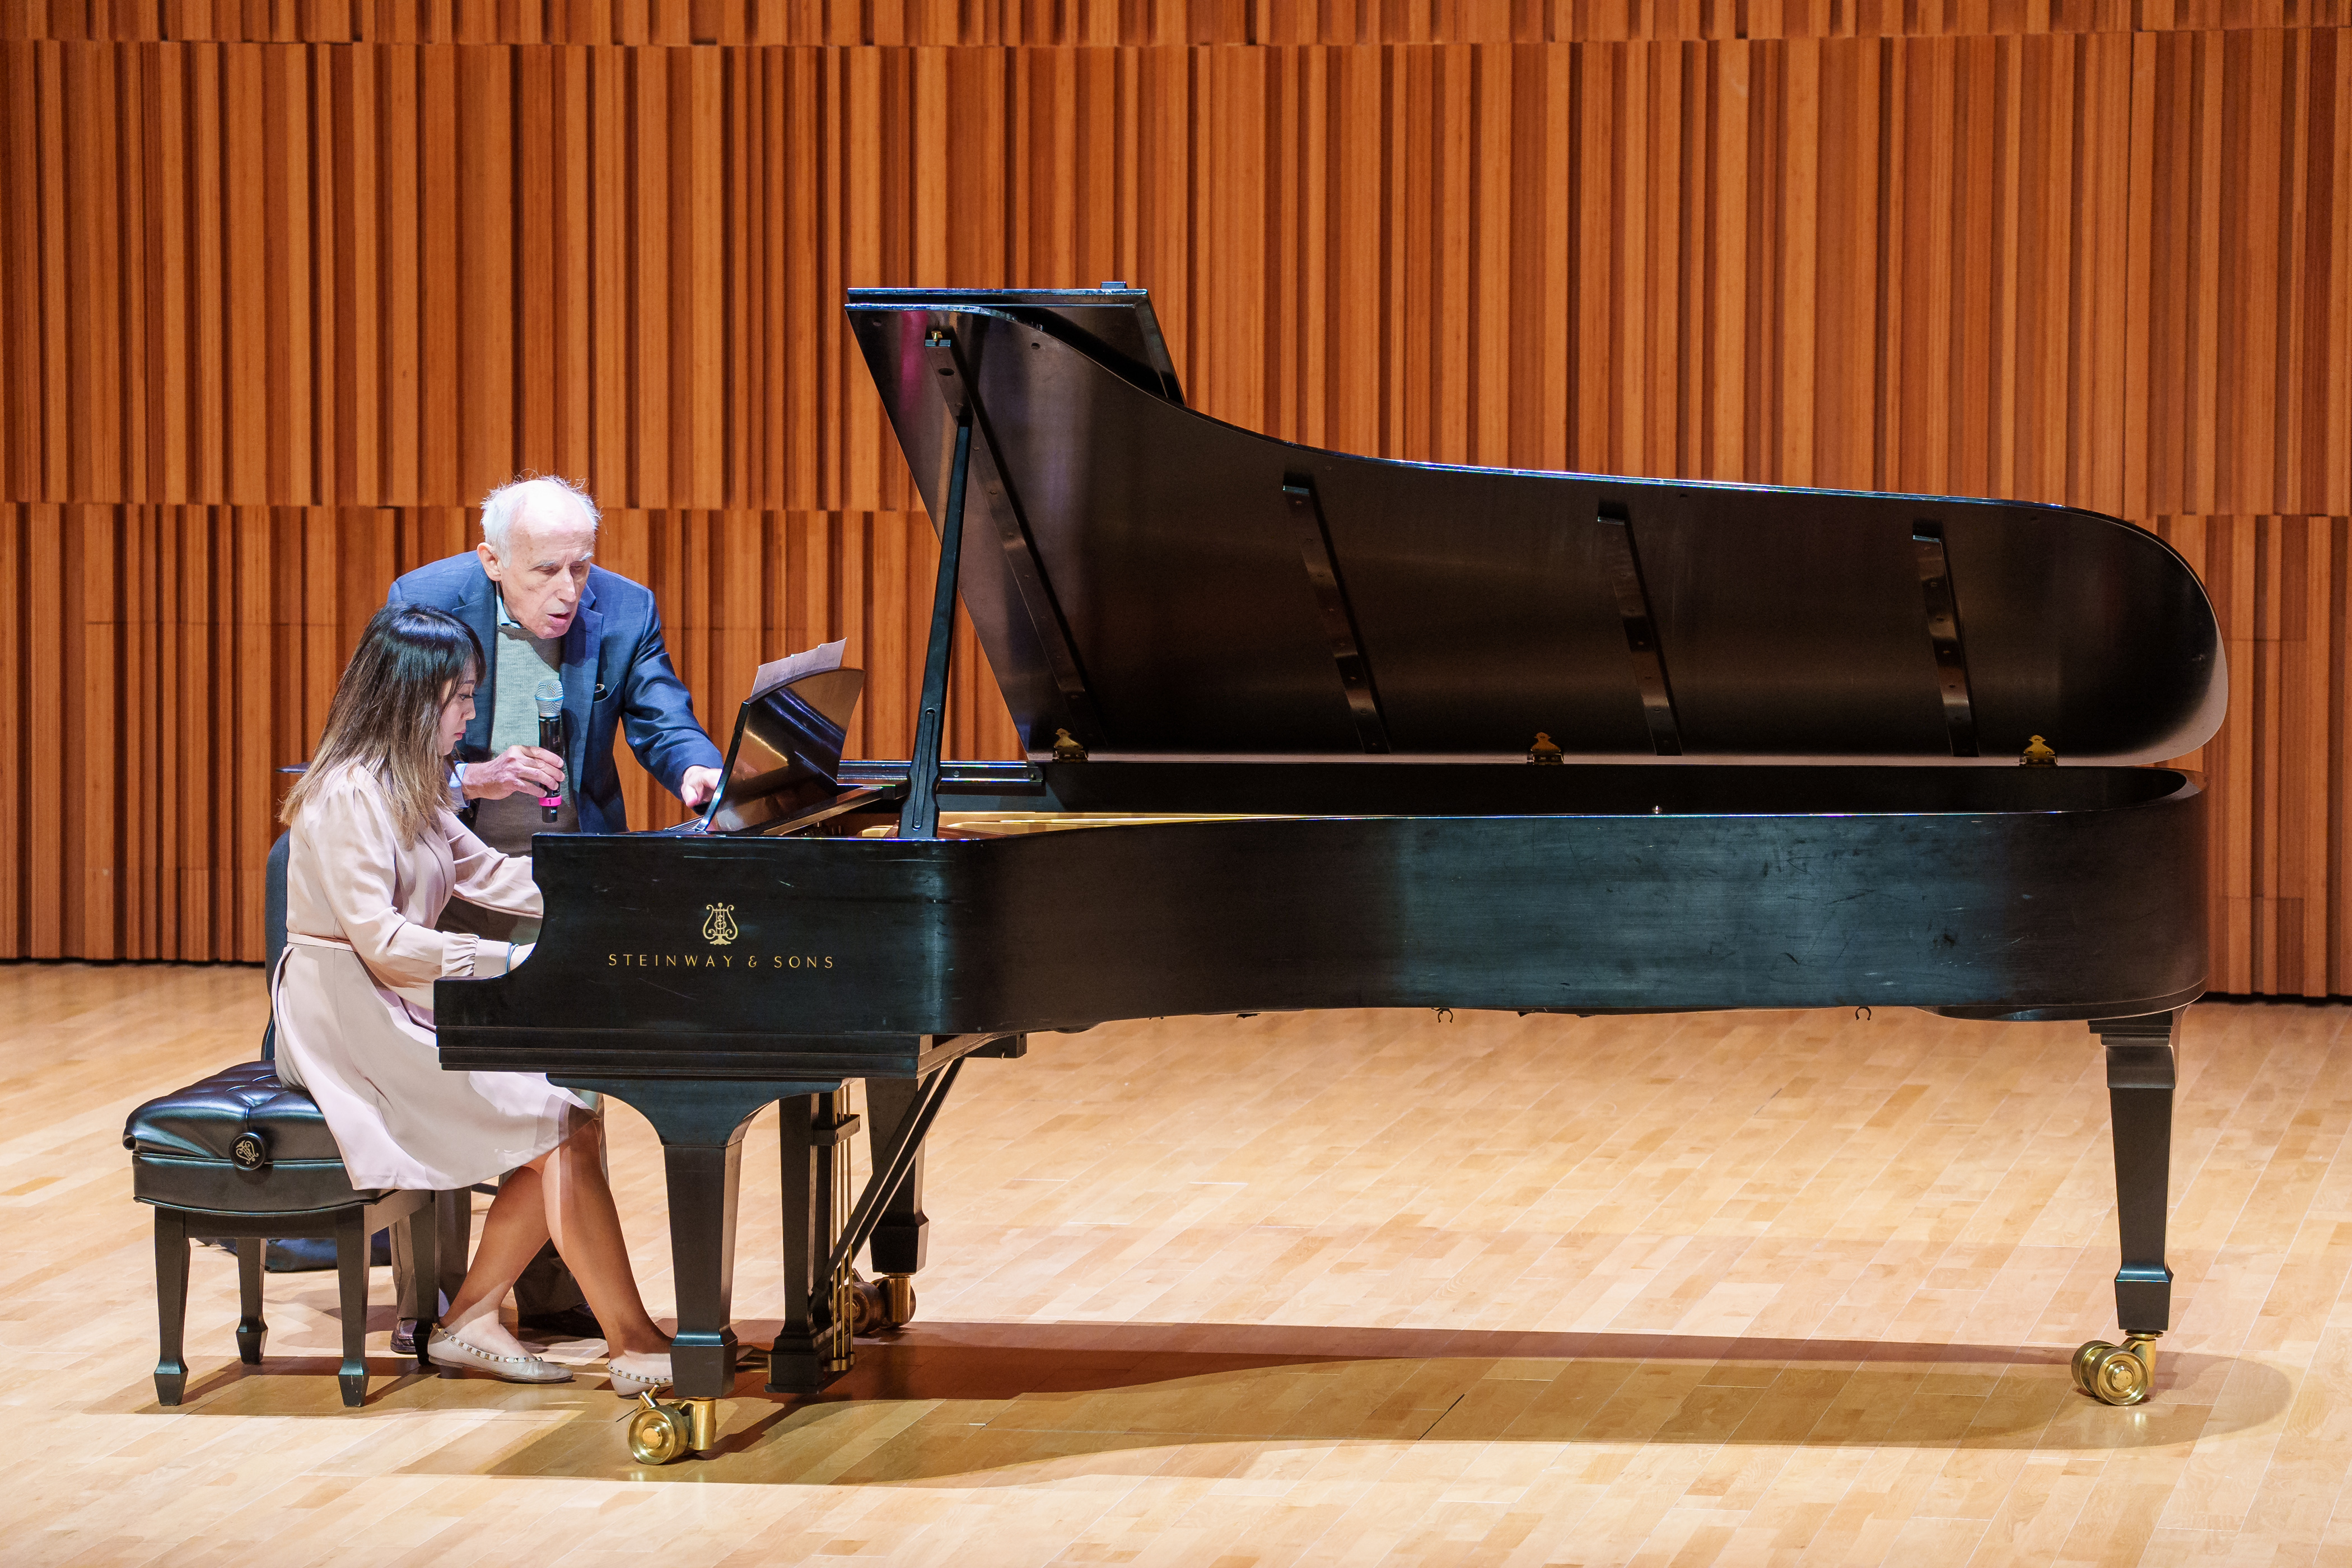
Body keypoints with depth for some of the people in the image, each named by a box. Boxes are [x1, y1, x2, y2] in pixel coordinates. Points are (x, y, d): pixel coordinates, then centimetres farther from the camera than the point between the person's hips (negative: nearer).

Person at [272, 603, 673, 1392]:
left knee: (567, 1114, -6)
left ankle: (470, 1320, 0)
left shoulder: (406, 789, 14)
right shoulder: (347, 796, -17)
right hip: (355, 1024, -10)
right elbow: (380, 941, -23)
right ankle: (632, 1344, -14)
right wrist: (513, 960, -23)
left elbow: (492, 874, 19)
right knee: (561, 1124, -17)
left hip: (408, 1010, 10)